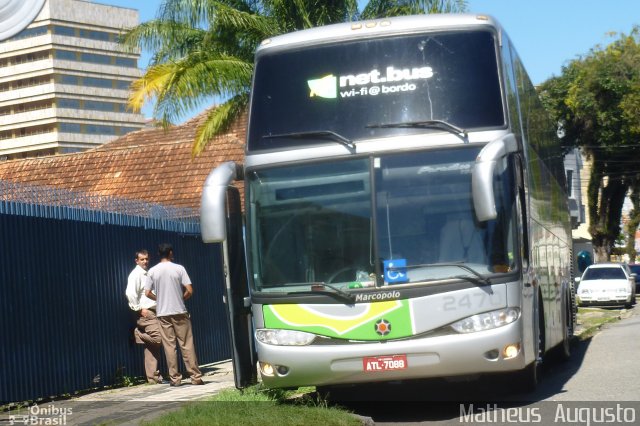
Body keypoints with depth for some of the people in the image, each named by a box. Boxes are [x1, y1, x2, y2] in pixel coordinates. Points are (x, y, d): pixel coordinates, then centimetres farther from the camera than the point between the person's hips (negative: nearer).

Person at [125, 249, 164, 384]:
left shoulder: (148, 274, 21)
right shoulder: (136, 274, -7)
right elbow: (130, 293, -20)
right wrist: (140, 309, -18)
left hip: (153, 313, 9)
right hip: (145, 314, -9)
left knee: (153, 347, 6)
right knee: (158, 338, -22)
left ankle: (153, 377, 7)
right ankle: (139, 335, 3)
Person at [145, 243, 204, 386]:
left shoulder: (153, 271, 0)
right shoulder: (179, 268, -4)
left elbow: (148, 293, 1)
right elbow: (189, 291, -7)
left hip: (163, 314, 1)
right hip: (180, 312, -1)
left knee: (169, 346, 5)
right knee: (187, 345, 2)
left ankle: (175, 378, 4)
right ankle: (195, 377, 2)